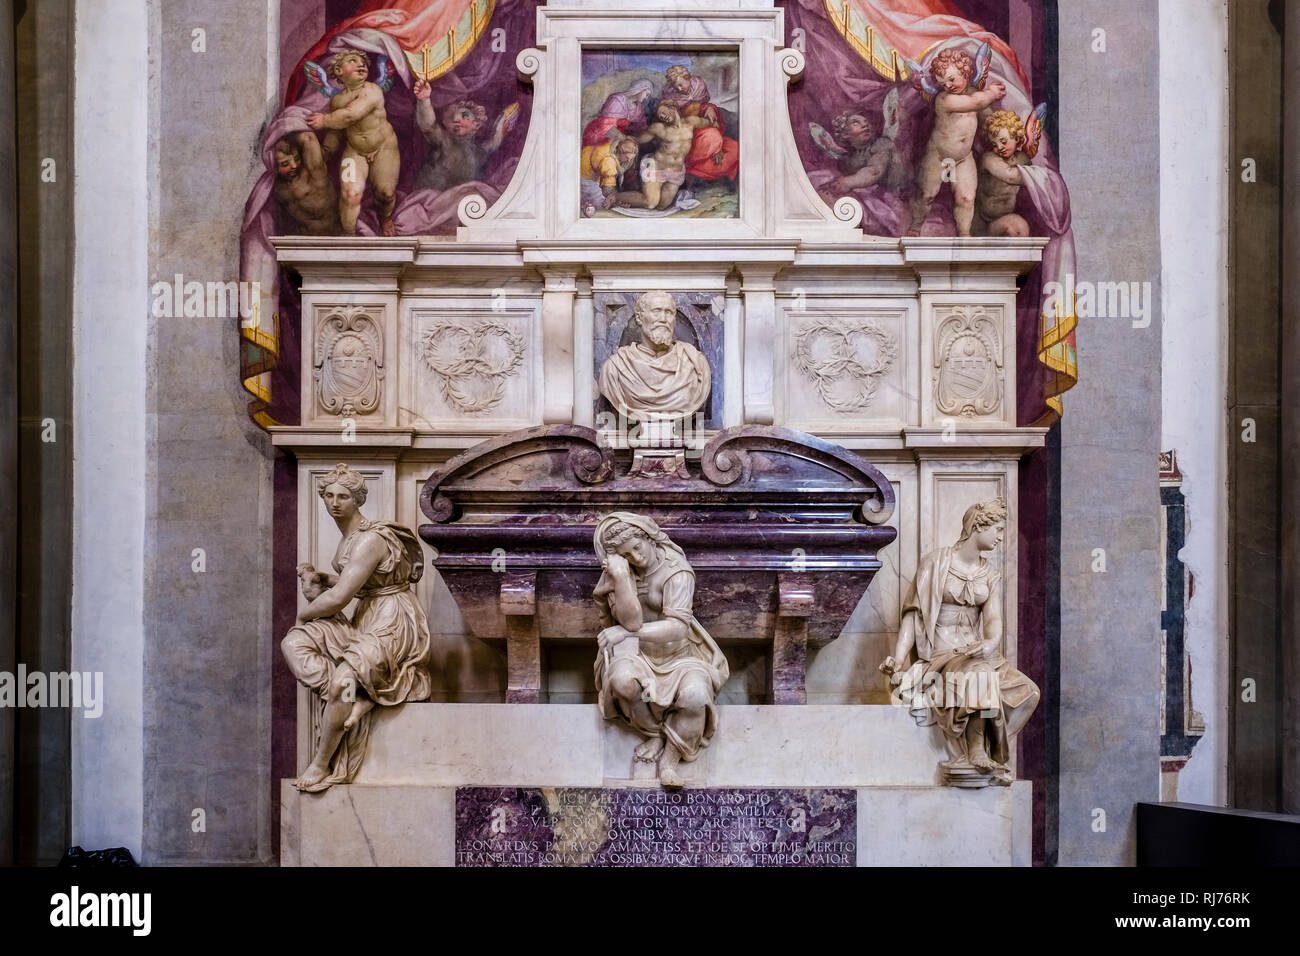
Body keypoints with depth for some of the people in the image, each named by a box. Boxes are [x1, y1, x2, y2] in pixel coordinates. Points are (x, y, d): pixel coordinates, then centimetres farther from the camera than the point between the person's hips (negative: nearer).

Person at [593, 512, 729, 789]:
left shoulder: (676, 571, -15)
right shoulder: (618, 571, -7)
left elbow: (676, 628, -22)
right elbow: (631, 621, -20)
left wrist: (625, 632, -22)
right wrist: (620, 576, -30)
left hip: (676, 649, -1)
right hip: (636, 651, 2)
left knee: (695, 694, -32)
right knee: (622, 680, -34)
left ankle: (670, 758, -10)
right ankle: (654, 733, -6)